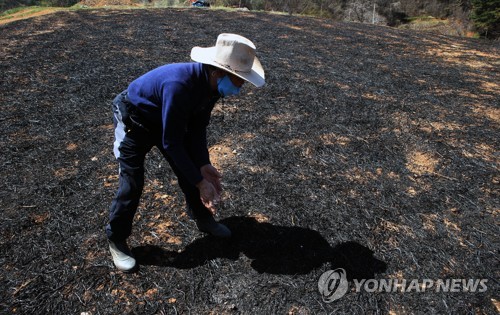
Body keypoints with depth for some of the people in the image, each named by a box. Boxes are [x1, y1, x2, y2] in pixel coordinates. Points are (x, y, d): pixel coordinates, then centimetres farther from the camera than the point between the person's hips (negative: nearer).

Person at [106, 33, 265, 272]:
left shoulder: (211, 84, -14)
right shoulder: (179, 85, -39)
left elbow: (197, 128, -4)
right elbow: (171, 143, -34)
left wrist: (203, 165, -13)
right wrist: (200, 182, -29)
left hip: (165, 121, 7)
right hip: (133, 121, -7)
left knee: (192, 168, 7)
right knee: (132, 183, -10)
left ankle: (203, 218, 28)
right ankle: (116, 240, 13)